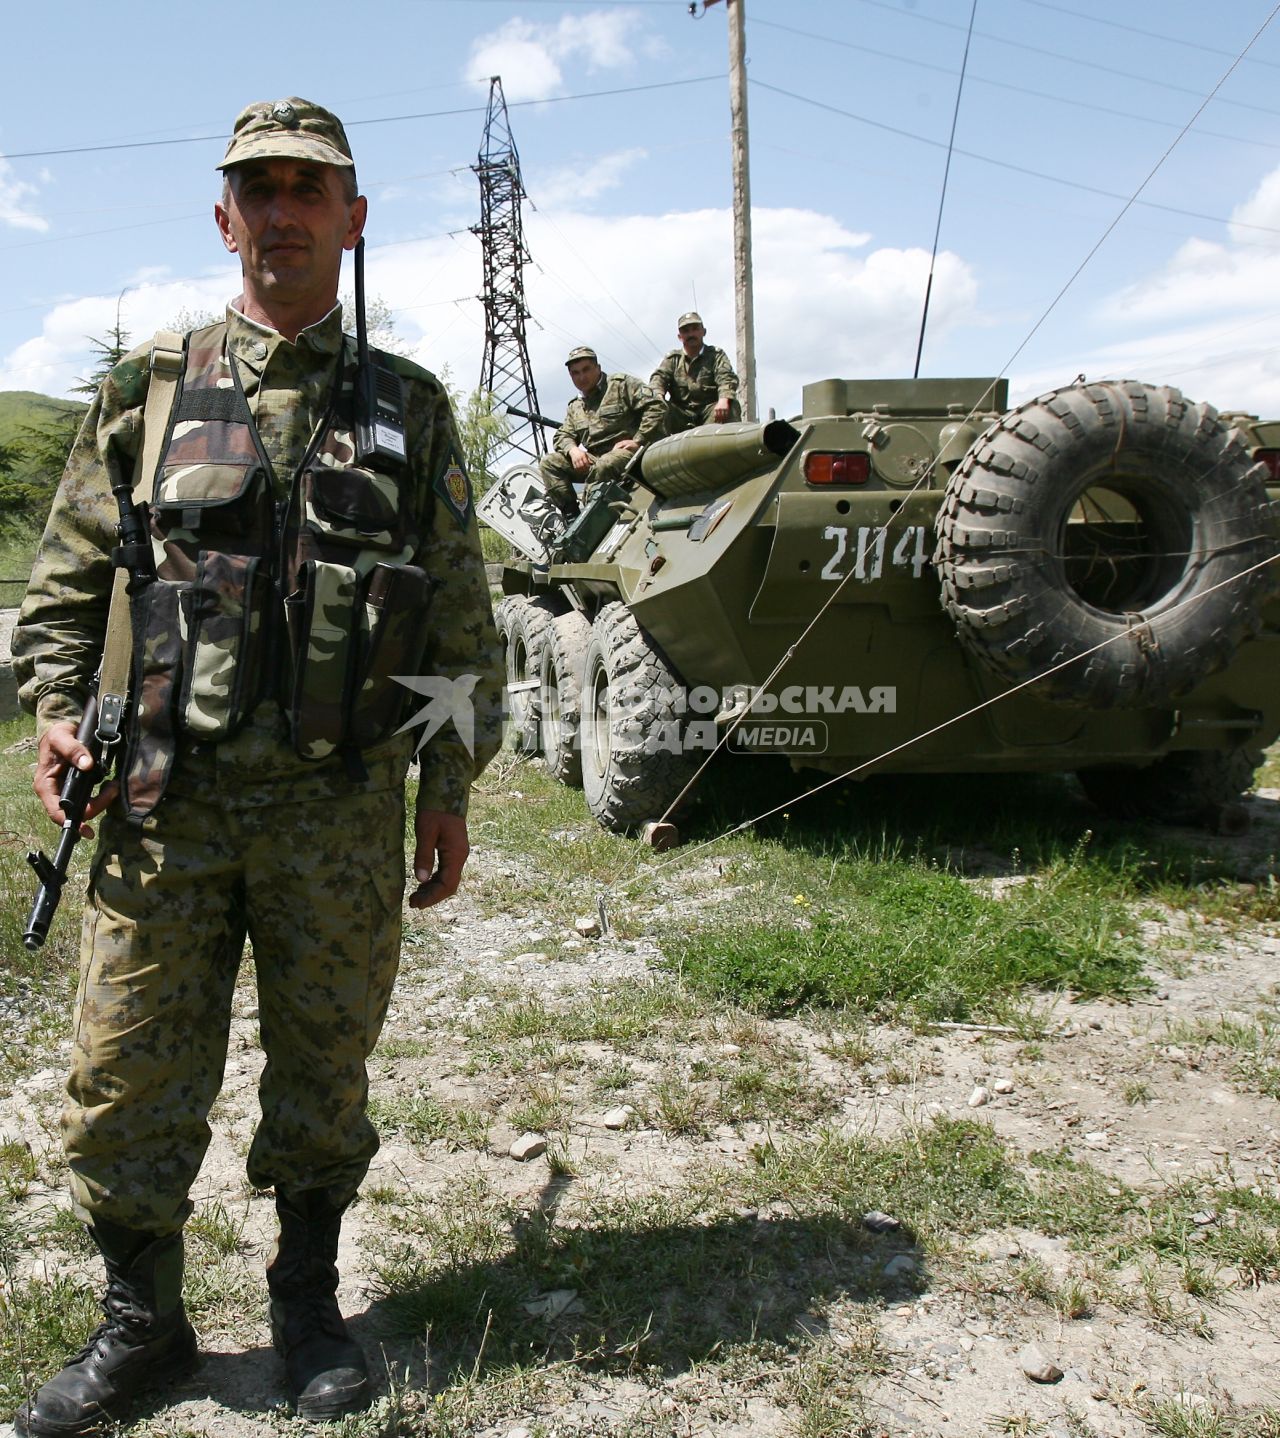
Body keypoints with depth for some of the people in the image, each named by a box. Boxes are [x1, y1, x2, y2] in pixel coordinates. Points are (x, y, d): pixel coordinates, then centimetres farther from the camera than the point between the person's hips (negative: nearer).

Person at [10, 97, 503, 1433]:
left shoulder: (410, 407, 7)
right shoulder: (147, 389, 8)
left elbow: (460, 616, 8)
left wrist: (449, 789, 5)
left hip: (340, 806, 0)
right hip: (165, 800, 1)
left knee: (325, 1068, 11)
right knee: (127, 1075, 6)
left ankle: (308, 1303, 33)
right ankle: (139, 1322, 28)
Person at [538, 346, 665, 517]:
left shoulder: (622, 384, 1)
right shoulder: (575, 406, 22)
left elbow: (655, 406, -9)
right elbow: (562, 435, 18)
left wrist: (638, 441, -16)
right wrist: (573, 449, -7)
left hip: (625, 453, -7)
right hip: (592, 459, 7)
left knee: (602, 467, -39)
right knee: (548, 463, -8)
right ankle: (571, 514, -19)